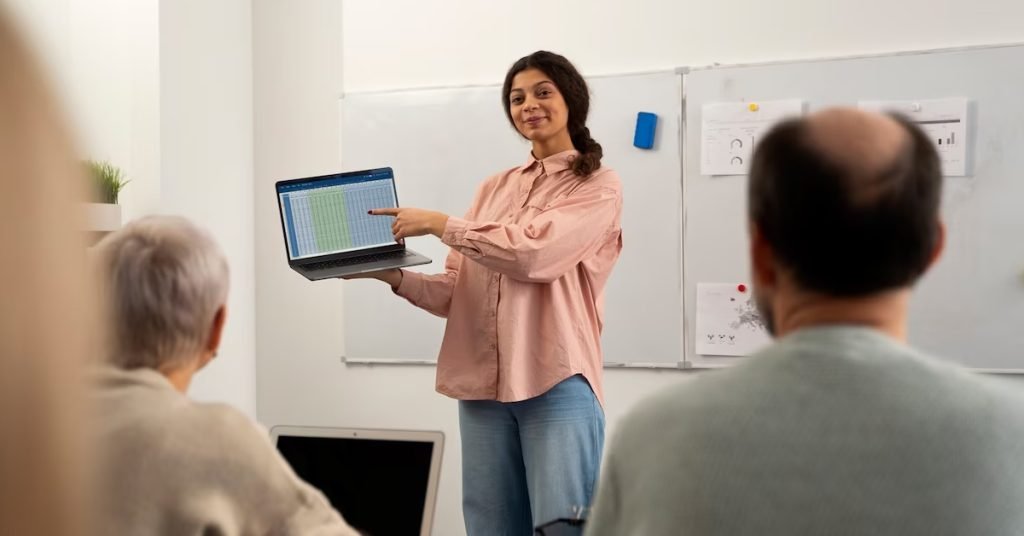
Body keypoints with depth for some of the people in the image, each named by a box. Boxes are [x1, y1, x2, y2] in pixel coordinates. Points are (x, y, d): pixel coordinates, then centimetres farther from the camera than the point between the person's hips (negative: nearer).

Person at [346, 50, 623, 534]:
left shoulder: (597, 186, 2)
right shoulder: (494, 189, 17)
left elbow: (535, 253, -15)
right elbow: (456, 292, 14)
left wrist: (441, 224, -9)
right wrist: (395, 277, -2)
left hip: (556, 383, -5)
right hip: (482, 382, 5)